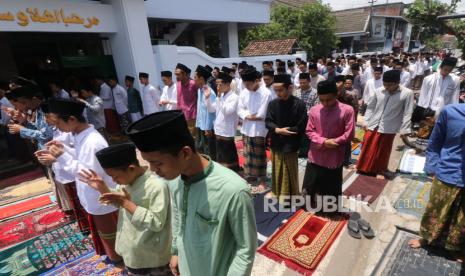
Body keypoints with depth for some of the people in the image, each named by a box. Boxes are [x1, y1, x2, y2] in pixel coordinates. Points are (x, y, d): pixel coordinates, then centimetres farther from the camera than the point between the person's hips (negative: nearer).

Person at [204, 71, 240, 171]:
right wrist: (207, 98, 3)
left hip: (228, 132, -8)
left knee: (229, 158, 3)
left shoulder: (234, 97, -13)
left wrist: (220, 98, -22)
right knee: (220, 157, 19)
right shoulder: (220, 96, 10)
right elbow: (211, 109, 15)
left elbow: (227, 111, -25)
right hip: (218, 131, 8)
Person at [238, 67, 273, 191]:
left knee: (259, 156, 6)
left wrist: (249, 115, -6)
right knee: (248, 155, 18)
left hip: (259, 130, -5)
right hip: (246, 129, 5)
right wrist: (248, 116, -15)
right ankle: (249, 176, 36)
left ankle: (262, 180, 20)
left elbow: (261, 115, -18)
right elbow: (239, 109, 1)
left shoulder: (266, 93, -15)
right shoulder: (244, 92, 2)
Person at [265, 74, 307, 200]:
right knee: (277, 170, 19)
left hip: (290, 145, -4)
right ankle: (276, 191, 38)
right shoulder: (273, 104, -1)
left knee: (289, 173, 10)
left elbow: (301, 127, -13)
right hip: (276, 143, 4)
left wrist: (281, 131, -13)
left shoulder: (299, 104, -12)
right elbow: (267, 122, -2)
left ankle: (290, 194, 29)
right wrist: (278, 130, -20)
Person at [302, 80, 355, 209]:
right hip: (315, 157, 3)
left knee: (333, 190, 15)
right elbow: (309, 131, -2)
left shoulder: (347, 110, -10)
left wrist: (333, 142, -18)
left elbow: (349, 134, -10)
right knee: (308, 187, 18)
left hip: (334, 158, -2)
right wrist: (324, 142, -17)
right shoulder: (314, 110, -3)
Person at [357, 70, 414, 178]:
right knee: (367, 148, 8)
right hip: (373, 125, 2)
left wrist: (404, 130, -5)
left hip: (388, 128, -2)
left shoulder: (407, 93, -6)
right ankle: (364, 168, 25)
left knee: (384, 150, 11)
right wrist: (366, 122, 5)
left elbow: (407, 113, -4)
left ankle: (381, 168, 31)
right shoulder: (378, 91, -2)